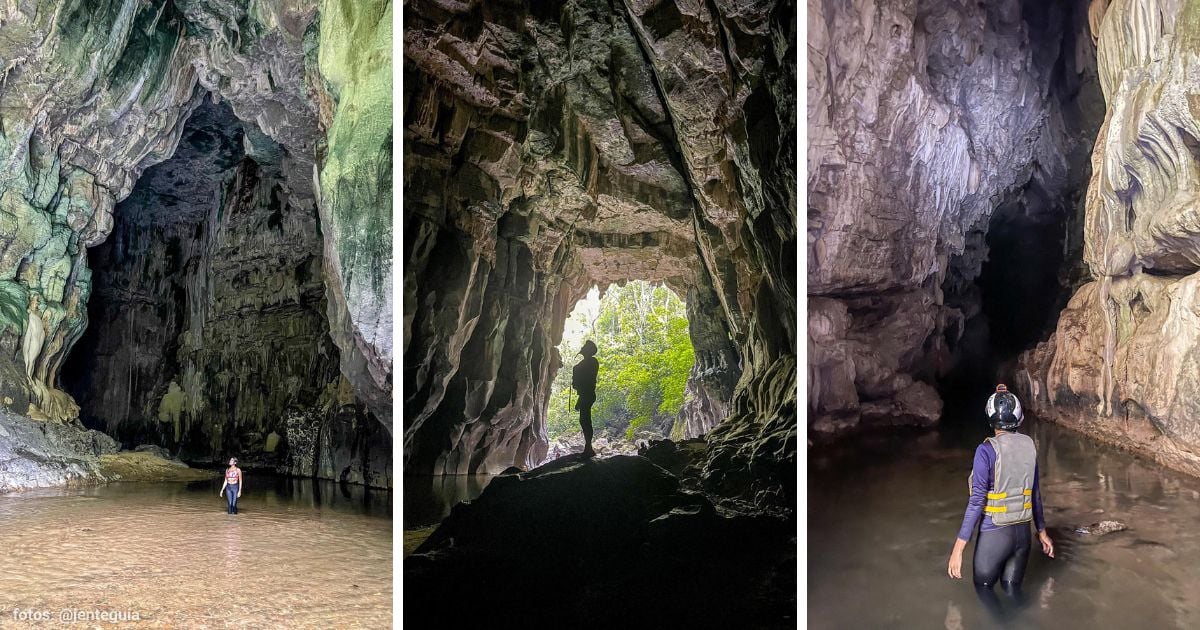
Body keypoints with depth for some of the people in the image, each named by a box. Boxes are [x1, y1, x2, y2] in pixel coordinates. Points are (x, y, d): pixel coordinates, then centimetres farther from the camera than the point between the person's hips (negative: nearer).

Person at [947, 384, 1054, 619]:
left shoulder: (987, 450, -18)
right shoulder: (1029, 445, 0)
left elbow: (977, 501, -20)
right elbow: (1036, 493, 9)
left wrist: (958, 548, -17)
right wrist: (1042, 531, 21)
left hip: (994, 533, -5)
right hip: (1023, 531, 5)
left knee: (984, 586, 15)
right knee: (1013, 588, 20)